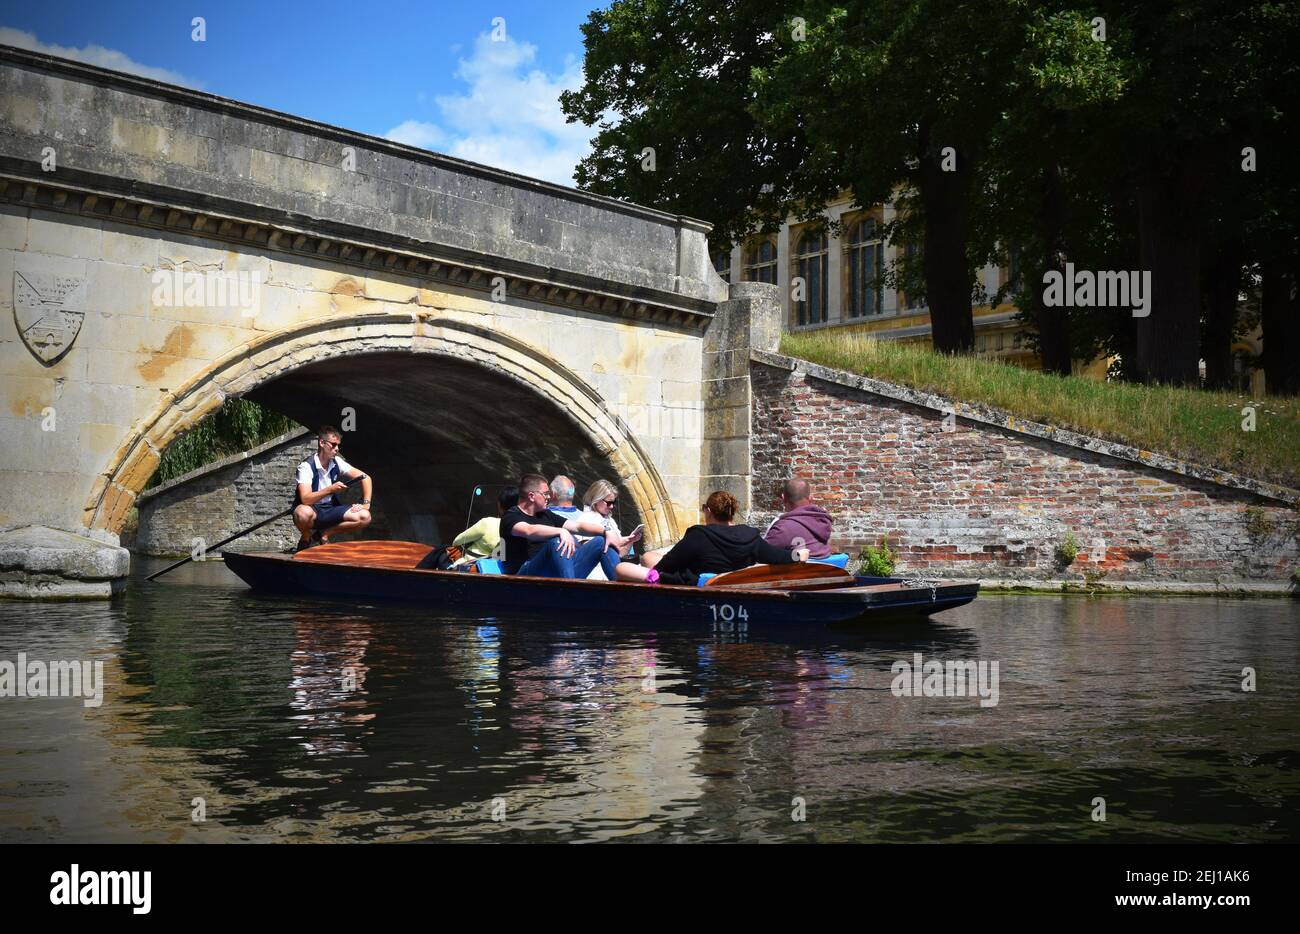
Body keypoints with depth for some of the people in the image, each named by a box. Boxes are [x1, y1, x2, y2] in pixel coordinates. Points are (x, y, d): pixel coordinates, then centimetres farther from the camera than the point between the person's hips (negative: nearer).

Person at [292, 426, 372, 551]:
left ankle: (323, 534, -1)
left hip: (330, 510, 5)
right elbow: (305, 499, -31)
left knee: (364, 517, -17)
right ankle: (305, 539, -7)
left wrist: (366, 504, -9)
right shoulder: (306, 466, -18)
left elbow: (365, 478, 3)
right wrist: (330, 489, -40)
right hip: (312, 509, -5)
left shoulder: (337, 462, -1)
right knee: (304, 513, -42)